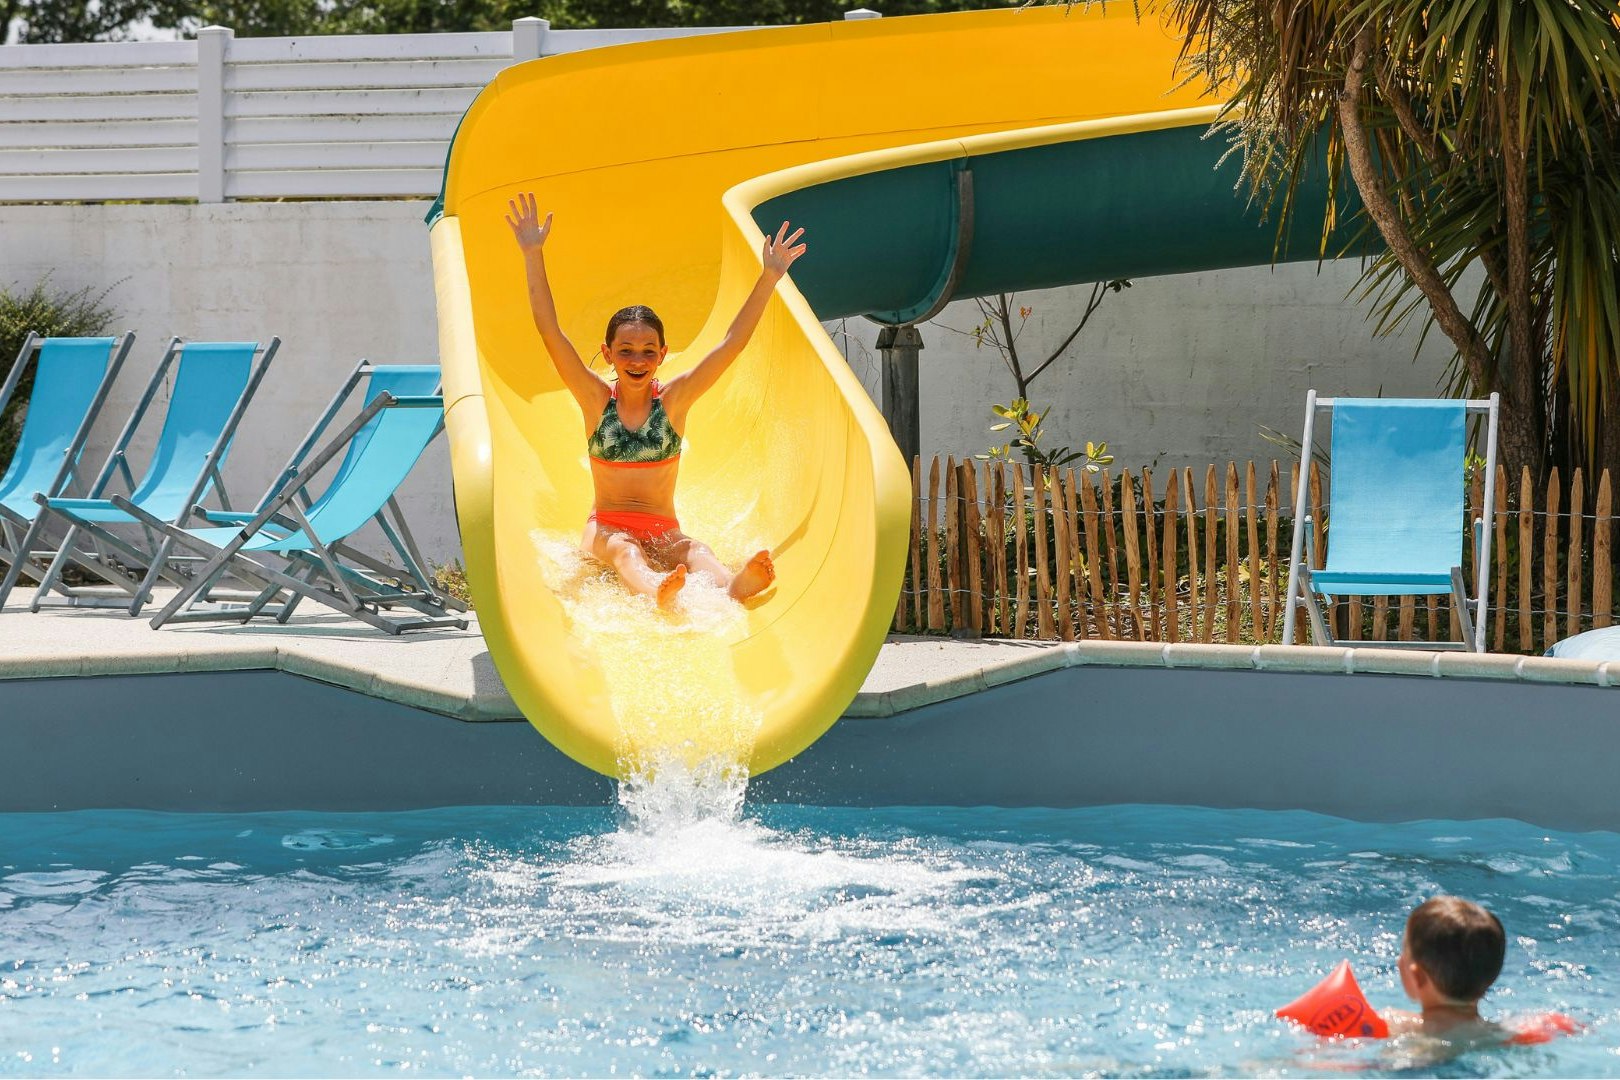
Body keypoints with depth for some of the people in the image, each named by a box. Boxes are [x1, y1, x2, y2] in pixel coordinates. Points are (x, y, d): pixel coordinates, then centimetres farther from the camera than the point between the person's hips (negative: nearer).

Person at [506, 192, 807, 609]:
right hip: (605, 528, -1)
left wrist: (769, 278, -8)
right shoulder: (597, 399, 1)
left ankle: (733, 585, -68)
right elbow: (549, 330, -6)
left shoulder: (673, 398, 3)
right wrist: (533, 256, -14)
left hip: (664, 531, 1)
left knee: (696, 552, -33)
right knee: (625, 551, -37)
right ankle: (657, 589, -72)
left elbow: (732, 344, -2)